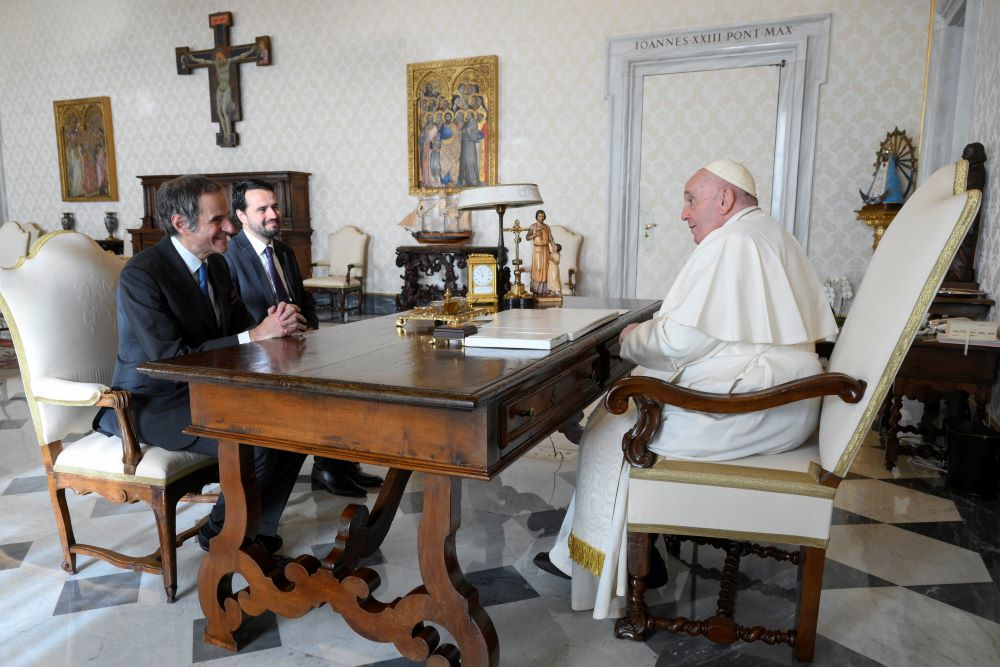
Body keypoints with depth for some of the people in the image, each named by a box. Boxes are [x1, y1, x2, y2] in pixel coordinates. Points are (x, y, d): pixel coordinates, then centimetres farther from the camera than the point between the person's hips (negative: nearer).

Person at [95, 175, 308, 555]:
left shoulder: (216, 264, 4)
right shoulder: (141, 274, -20)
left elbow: (240, 325, 8)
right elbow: (171, 358, -26)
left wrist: (275, 324, -17)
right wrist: (255, 335, -29)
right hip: (153, 403, -8)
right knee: (257, 445, -27)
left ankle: (256, 529, 7)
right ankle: (220, 534, 2)